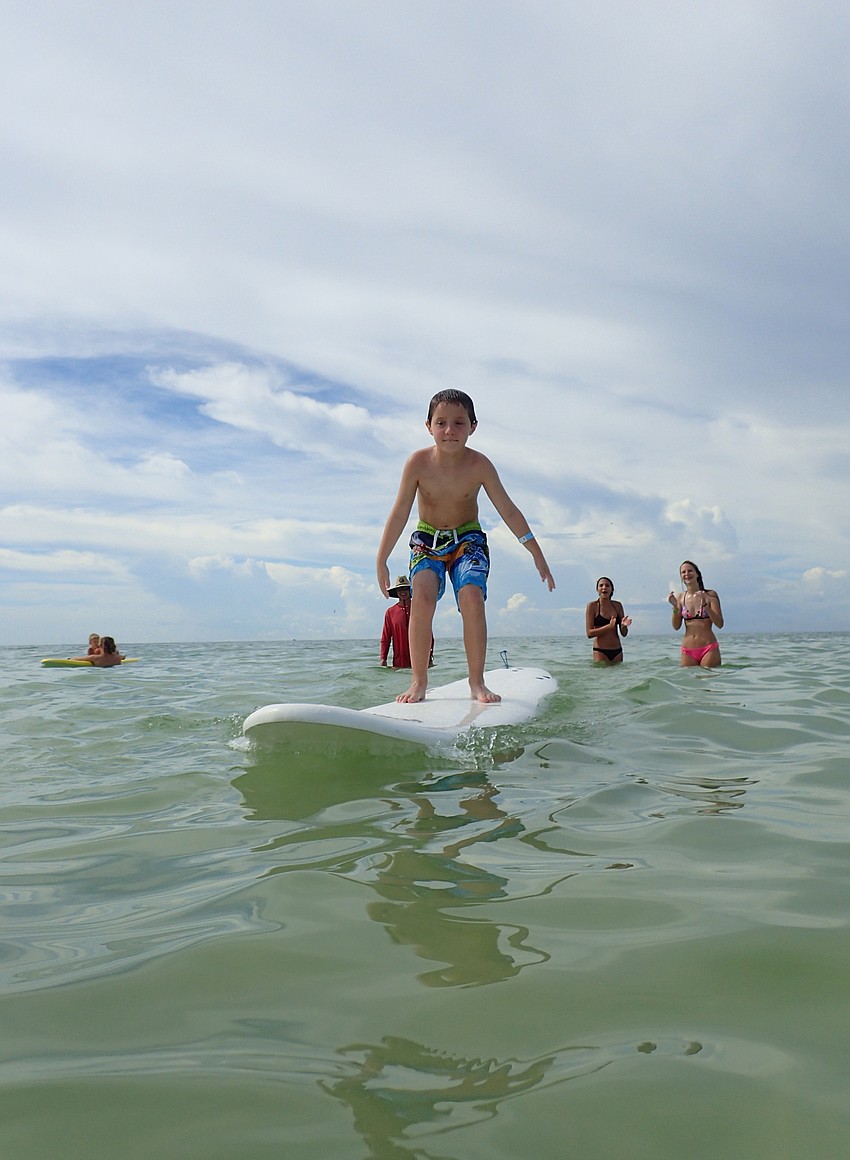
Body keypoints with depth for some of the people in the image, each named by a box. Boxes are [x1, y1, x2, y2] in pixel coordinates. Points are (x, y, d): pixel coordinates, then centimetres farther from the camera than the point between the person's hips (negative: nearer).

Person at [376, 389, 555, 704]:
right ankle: (418, 681, -12)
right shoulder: (418, 462, -18)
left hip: (468, 539, 0)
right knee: (422, 597, -24)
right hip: (427, 539, 0)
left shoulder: (479, 465, -18)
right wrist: (381, 561, -12)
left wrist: (537, 554, -8)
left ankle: (477, 682, -10)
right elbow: (399, 513, -12)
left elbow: (509, 511, -11)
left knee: (472, 597, -23)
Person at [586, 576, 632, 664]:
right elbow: (589, 633, -10)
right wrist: (608, 626, -21)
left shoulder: (617, 605, 8)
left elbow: (624, 634, 11)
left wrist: (623, 626, -11)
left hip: (617, 651, 4)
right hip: (600, 651, -4)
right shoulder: (592, 606, -3)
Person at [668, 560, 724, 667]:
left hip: (709, 649, -3)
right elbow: (676, 626, 5)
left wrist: (705, 605, -16)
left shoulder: (710, 595, -1)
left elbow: (719, 624, -6)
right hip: (688, 651, 3)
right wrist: (675, 607, -8)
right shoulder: (680, 597, 7)